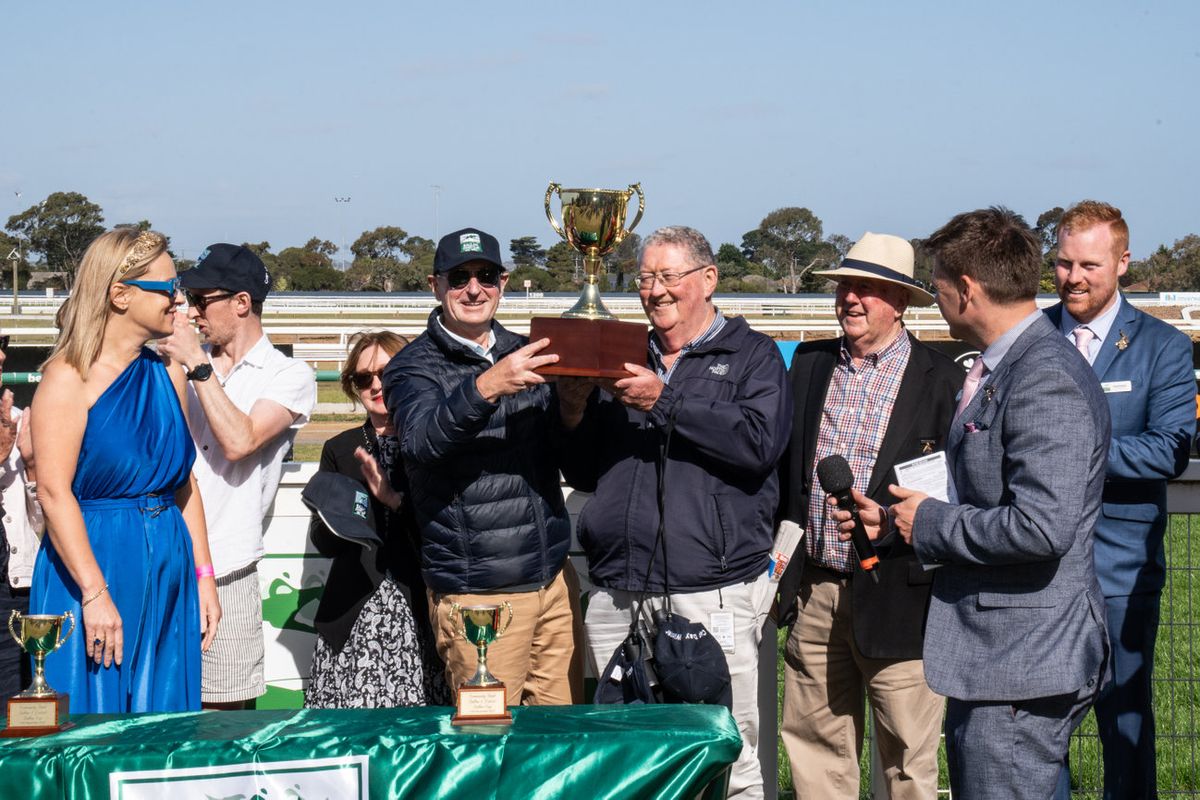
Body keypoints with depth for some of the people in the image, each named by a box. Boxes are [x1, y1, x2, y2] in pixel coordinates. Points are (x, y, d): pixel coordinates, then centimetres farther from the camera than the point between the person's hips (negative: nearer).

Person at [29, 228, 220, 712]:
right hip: (93, 562, -6)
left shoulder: (167, 373, 11)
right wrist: (94, 593, -21)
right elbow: (54, 491, -16)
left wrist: (202, 576, 10)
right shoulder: (70, 376, -9)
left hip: (168, 567, 6)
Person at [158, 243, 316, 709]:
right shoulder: (182, 365, 14)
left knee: (219, 711, 1)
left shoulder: (288, 377, 0)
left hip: (222, 569, -4)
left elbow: (239, 441, -17)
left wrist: (198, 365, -13)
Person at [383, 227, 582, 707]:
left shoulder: (523, 356, 15)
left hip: (554, 577, 5)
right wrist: (485, 388, -38)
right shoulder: (414, 367, -1)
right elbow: (421, 439, -22)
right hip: (477, 591, -5)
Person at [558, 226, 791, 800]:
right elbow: (584, 475, 20)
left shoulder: (752, 356, 7)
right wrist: (574, 416, 1)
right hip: (616, 598, 5)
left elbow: (759, 442, -13)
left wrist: (664, 402, -13)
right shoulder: (623, 361, 21)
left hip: (711, 598, -5)